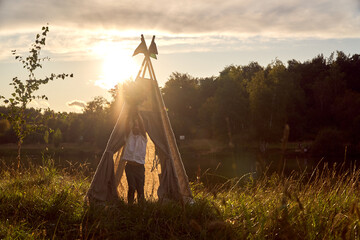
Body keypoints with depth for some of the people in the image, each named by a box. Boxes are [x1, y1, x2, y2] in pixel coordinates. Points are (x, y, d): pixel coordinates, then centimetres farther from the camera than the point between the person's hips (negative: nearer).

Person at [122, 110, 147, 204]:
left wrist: (138, 115, -8)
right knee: (131, 188, -5)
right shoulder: (130, 136, 11)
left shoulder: (143, 138, 6)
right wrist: (131, 116, -10)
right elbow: (127, 126, -7)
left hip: (139, 167, 0)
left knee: (140, 189, 0)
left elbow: (142, 125, -9)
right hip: (129, 166, 1)